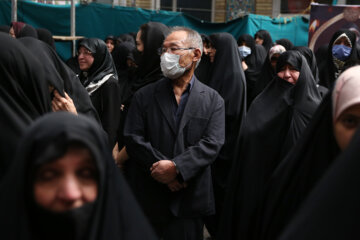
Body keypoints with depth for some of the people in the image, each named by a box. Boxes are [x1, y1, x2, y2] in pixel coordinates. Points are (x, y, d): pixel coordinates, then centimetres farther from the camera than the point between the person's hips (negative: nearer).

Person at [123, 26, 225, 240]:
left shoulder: (213, 100, 5)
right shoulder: (144, 96, 7)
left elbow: (212, 143, -6)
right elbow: (133, 138, -2)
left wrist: (176, 167, -18)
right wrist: (160, 166, -14)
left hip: (190, 198, -1)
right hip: (148, 198, 1)